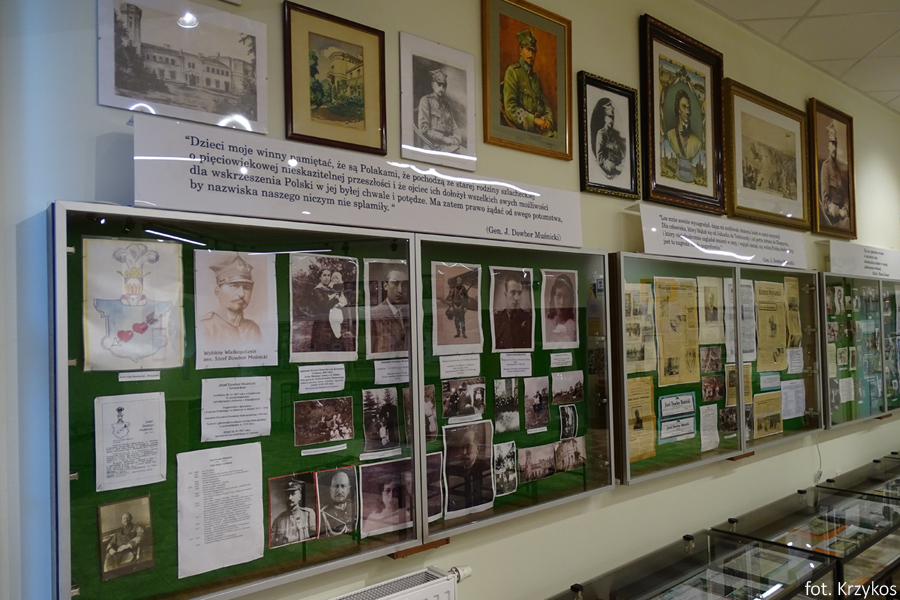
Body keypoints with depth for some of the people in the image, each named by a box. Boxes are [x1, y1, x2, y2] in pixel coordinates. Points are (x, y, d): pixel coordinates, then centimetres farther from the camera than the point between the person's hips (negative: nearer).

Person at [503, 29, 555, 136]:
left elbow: (546, 106, 26)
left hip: (542, 128, 6)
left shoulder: (536, 77, 26)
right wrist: (534, 120, -13)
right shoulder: (512, 71, 5)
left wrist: (547, 120, 2)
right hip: (522, 130, -6)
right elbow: (510, 107, -7)